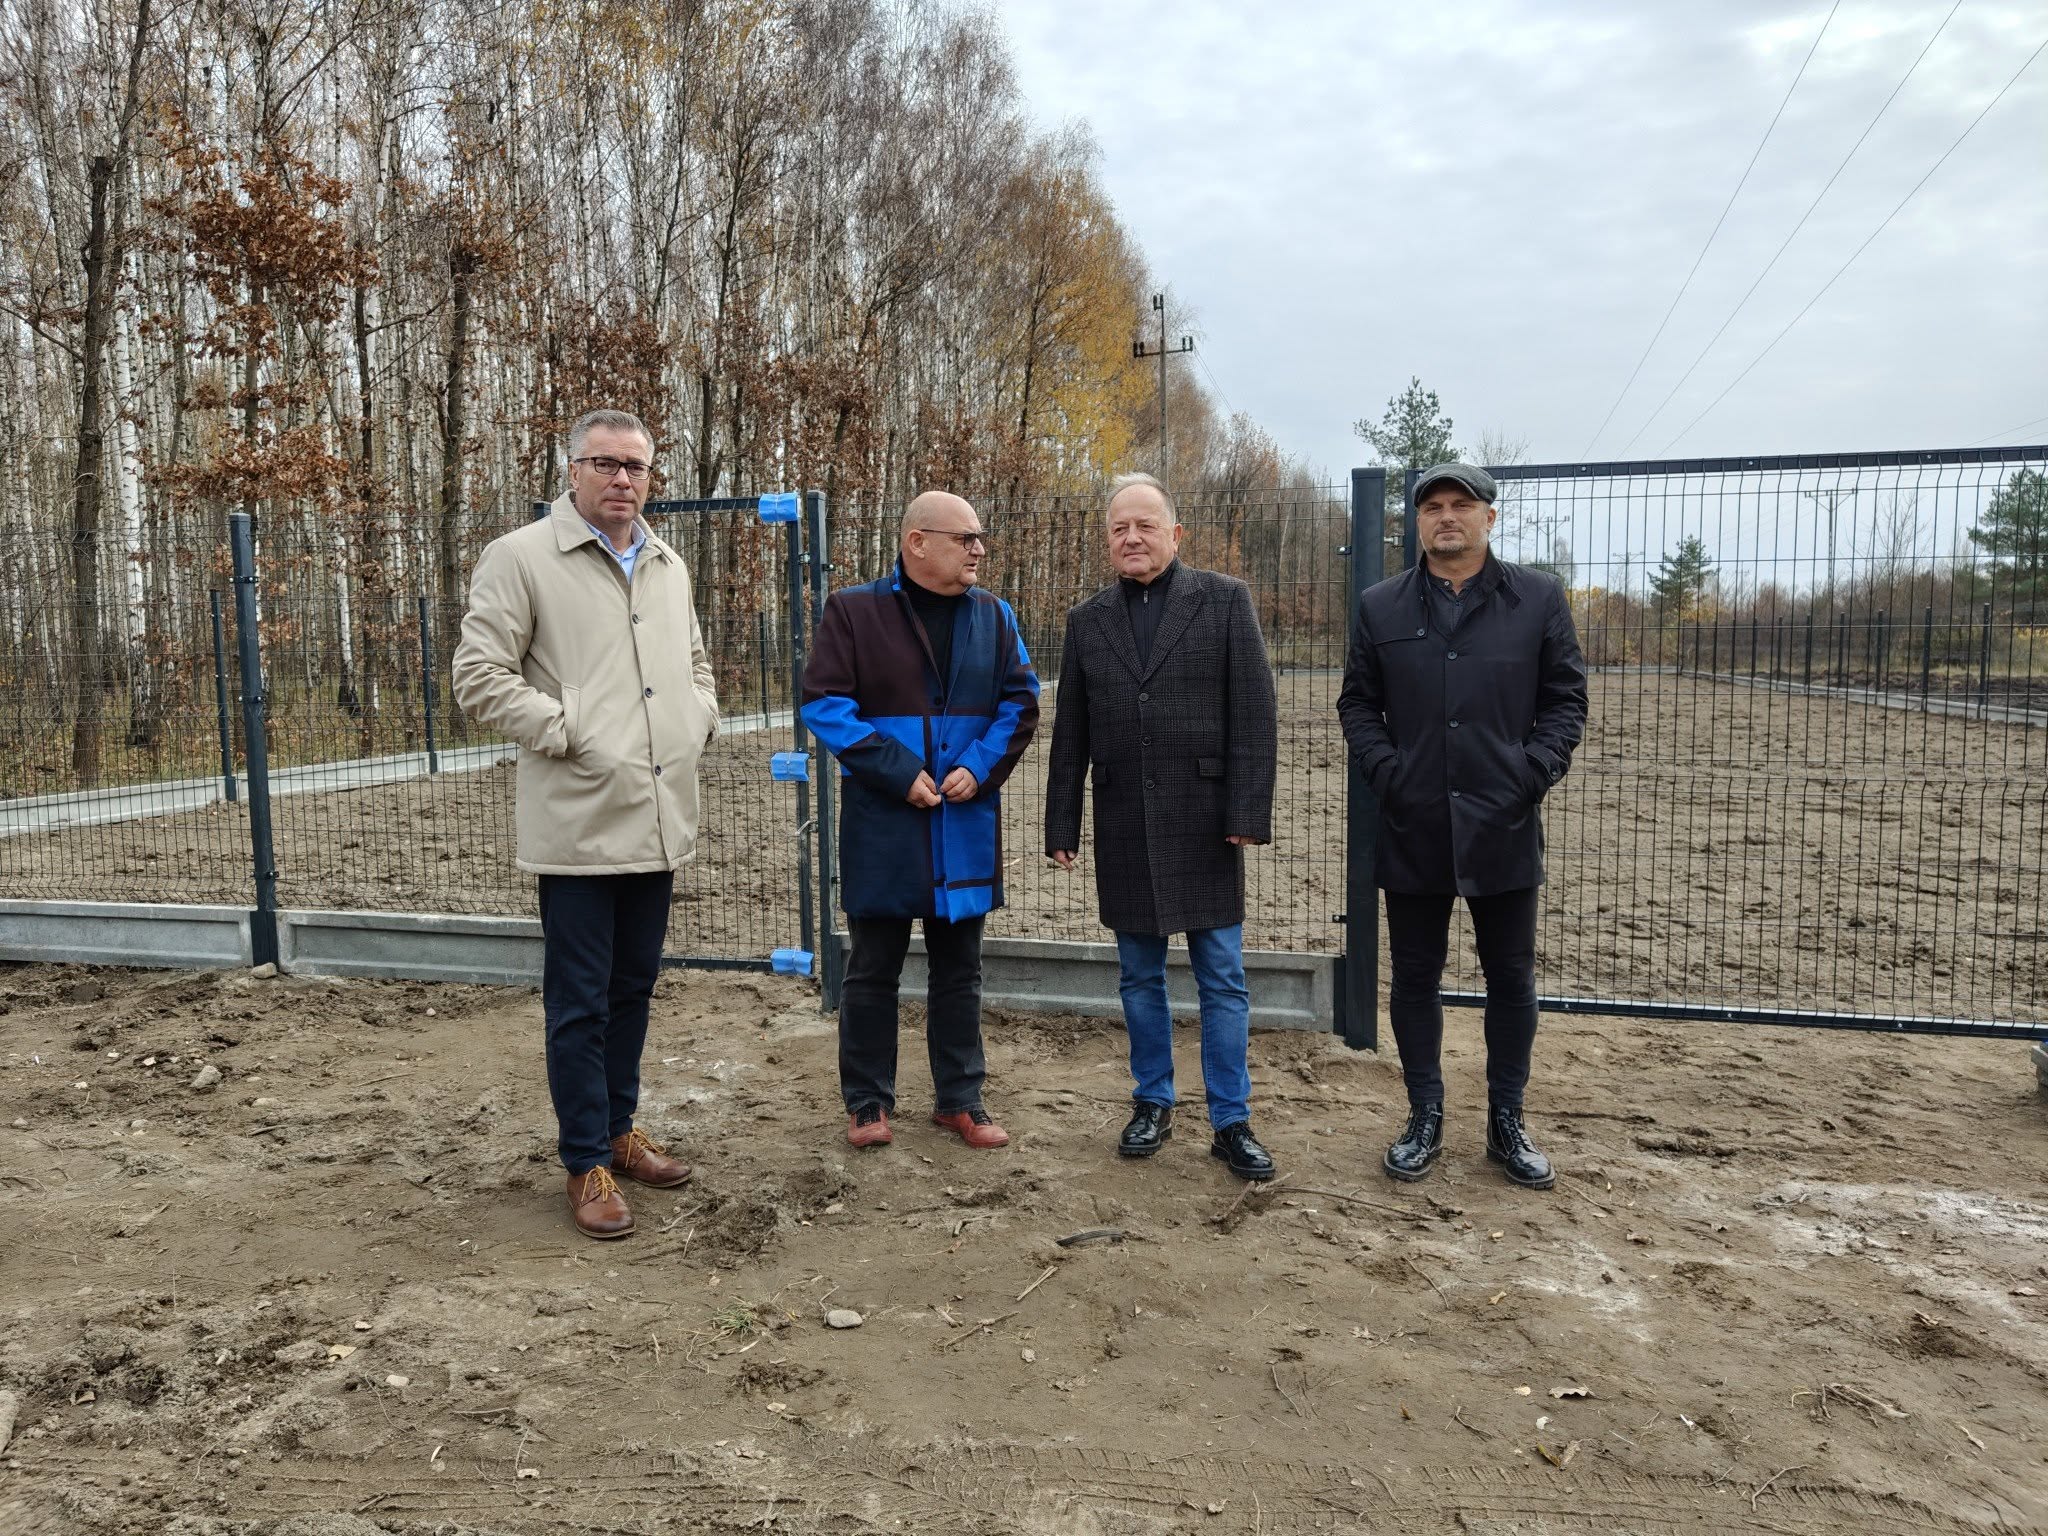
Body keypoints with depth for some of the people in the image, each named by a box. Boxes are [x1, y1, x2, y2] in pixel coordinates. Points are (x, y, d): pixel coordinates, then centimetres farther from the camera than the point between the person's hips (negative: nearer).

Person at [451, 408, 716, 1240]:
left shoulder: (668, 566, 14)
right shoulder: (520, 557, -6)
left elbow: (694, 660, 28)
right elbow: (479, 675, -10)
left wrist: (701, 719, 10)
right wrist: (565, 731, -14)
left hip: (657, 820, 7)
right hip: (579, 821, -6)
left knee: (633, 989, 17)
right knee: (580, 1003, 2)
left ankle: (618, 1128, 33)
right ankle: (588, 1163, 15)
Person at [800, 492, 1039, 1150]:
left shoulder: (993, 616, 6)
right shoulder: (853, 610, -5)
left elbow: (1021, 701, 6)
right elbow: (824, 702, -9)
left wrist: (981, 768, -9)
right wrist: (897, 772, -16)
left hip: (966, 823, 4)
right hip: (881, 823, -3)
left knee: (959, 969, 13)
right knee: (873, 969, 8)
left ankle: (959, 1099, 26)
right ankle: (868, 1102, 23)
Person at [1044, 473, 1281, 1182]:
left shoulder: (1225, 600, 0)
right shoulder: (1086, 620, 9)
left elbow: (1253, 712, -4)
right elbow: (1070, 733, 9)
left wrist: (1248, 811, -11)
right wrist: (1062, 826, 6)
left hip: (1203, 824, -3)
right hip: (1123, 830, 3)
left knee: (1222, 980, 4)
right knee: (1139, 978, 13)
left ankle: (1231, 1121, 16)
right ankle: (1153, 1103, 28)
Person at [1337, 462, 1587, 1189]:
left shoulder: (1539, 598, 2)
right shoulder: (1381, 606, 5)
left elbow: (1566, 697, 3)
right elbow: (1358, 702, 8)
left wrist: (1534, 772, -9)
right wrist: (1385, 770, -6)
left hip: (1504, 827, 0)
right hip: (1413, 827, 1)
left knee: (1511, 977, 9)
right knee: (1415, 977, 9)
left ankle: (1507, 1121, 25)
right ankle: (1425, 1119, 24)